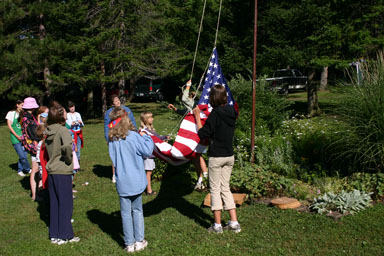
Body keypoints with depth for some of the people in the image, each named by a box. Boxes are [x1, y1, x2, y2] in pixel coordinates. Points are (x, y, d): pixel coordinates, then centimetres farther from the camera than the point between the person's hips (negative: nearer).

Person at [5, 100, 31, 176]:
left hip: (22, 137, 4)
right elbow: (9, 126, -2)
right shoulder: (11, 113, 0)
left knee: (24, 155, 2)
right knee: (22, 156, -10)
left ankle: (20, 170, 18)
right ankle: (28, 169, 7)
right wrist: (17, 136, -10)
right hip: (15, 138, -4)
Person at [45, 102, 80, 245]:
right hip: (63, 172, -7)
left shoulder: (48, 132, 8)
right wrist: (69, 159, -18)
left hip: (51, 171, 7)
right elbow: (67, 145, -34)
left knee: (54, 203, 15)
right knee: (66, 204, 4)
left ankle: (54, 234, 24)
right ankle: (64, 236, 12)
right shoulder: (62, 130, -16)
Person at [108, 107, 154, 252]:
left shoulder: (111, 139, -1)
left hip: (122, 182, 2)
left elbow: (113, 158, 9)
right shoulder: (133, 136, -13)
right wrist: (145, 137, 2)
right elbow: (147, 151, -10)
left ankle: (129, 243, 15)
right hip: (136, 180, -2)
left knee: (125, 212, 9)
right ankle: (139, 241, 16)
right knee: (137, 210, 13)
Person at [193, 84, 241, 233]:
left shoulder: (215, 113, -16)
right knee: (225, 188, 15)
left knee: (215, 189, 4)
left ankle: (217, 225, 11)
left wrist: (197, 116, -7)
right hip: (230, 155, 7)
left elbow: (203, 134, -15)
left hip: (216, 157, -7)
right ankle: (234, 223, 15)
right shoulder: (231, 112, 5)